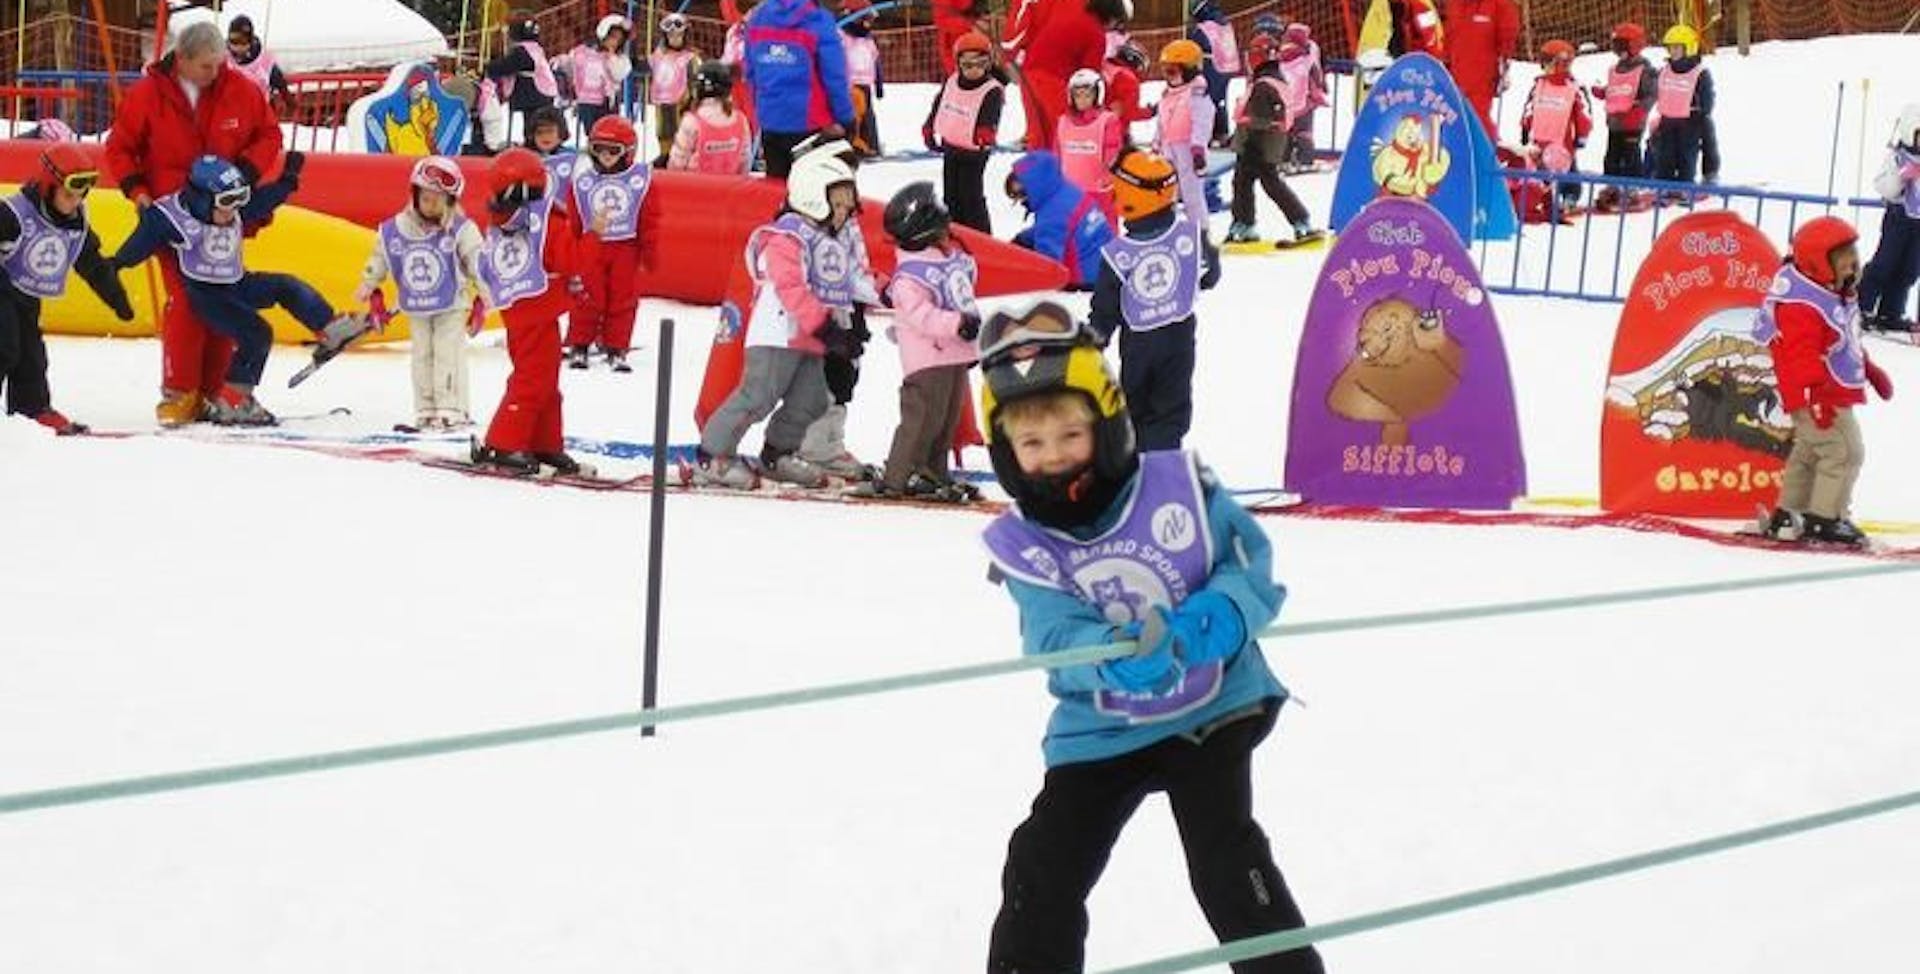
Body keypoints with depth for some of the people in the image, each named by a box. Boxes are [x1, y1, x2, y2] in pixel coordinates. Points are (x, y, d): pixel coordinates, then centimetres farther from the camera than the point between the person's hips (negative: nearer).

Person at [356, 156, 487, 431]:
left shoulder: (461, 230, -14)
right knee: (422, 355, 9)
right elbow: (379, 256, 8)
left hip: (451, 305, -4)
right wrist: (369, 288, 8)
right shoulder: (395, 230, -5)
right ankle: (425, 411, 15)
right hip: (415, 306, 4)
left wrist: (482, 299, -15)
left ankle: (451, 409, -2)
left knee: (448, 354, -7)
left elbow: (479, 262, -12)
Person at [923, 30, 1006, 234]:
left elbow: (989, 117, -28)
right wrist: (929, 131, 23)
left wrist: (985, 134, -46)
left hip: (973, 152, -7)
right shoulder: (951, 82, 5)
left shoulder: (992, 91, -16)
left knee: (971, 198, -7)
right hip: (949, 148, 7)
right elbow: (937, 106, 20)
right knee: (951, 197, 15)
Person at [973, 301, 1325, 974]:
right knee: (1043, 872, -1)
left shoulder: (1177, 485, -14)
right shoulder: (1021, 546, -11)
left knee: (1226, 858, -14)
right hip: (1100, 734, 2)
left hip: (1212, 712, -2)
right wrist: (1116, 660, -46)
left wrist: (1217, 619, -33)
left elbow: (1250, 560, -11)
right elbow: (1055, 637, -23)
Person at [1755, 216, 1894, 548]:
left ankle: (1786, 515, 26)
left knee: (1810, 452, 17)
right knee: (1844, 451, -12)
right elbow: (1801, 354, -29)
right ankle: (1824, 518, -6)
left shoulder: (1837, 294, 12)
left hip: (1837, 392, 11)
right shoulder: (1801, 303, -23)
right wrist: (1815, 393, -36)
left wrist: (1870, 369, 30)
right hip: (1819, 396, -11)